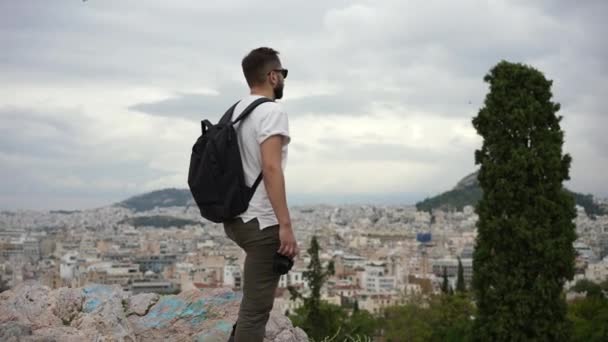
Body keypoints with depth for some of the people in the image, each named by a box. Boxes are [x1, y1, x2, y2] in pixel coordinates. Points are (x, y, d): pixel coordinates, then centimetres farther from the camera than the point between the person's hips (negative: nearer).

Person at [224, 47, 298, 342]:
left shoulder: (236, 111, 16)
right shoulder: (271, 112, -14)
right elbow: (270, 168, -25)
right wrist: (286, 225, -26)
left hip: (235, 218, 10)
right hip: (260, 223, -10)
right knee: (256, 307, -6)